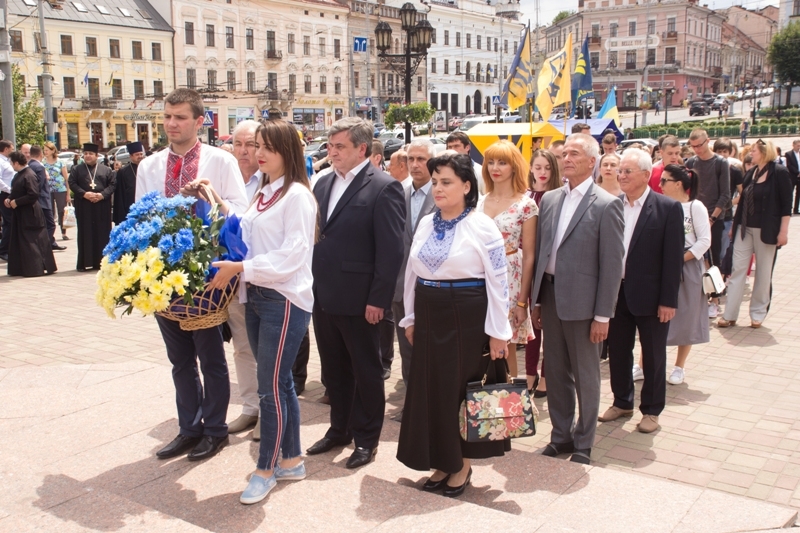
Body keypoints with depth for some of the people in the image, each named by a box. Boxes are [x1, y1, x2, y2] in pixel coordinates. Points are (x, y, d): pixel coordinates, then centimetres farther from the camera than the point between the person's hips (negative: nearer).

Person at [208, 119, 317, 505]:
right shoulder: (263, 192, 14)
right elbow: (250, 242, 13)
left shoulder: (297, 194, -11)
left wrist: (240, 268, -19)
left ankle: (265, 469, 12)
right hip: (256, 297, 8)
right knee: (280, 384, 15)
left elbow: (292, 255, -18)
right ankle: (291, 460, 27)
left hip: (284, 300, -8)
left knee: (271, 388, -2)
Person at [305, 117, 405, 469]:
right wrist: (309, 283, 7)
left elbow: (390, 250, -14)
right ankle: (339, 429, 34)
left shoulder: (384, 187, -11)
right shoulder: (323, 183, 11)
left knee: (366, 370, 9)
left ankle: (366, 438, 23)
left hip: (358, 298, -7)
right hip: (323, 295, 7)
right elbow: (314, 235, 14)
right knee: (333, 369, 18)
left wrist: (378, 299, -17)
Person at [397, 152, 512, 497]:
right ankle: (442, 462, 25)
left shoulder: (482, 227, -9)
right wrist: (411, 319, 13)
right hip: (429, 318, 6)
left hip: (467, 319, -6)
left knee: (463, 389, 5)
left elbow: (497, 282, -10)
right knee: (431, 389, 10)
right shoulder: (426, 224, 8)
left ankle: (463, 465, 21)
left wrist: (498, 331, -11)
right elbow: (412, 273, 14)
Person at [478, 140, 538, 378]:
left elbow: (529, 256, -6)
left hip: (509, 281, -4)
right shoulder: (480, 202, 7)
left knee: (506, 348, 4)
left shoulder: (526, 204, -7)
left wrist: (522, 301, -7)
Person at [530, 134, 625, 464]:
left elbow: (612, 264, -10)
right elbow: (539, 251, 11)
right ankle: (561, 435, 29)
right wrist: (536, 300, 9)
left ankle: (583, 444, 23)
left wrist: (603, 315, -12)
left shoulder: (606, 205, -9)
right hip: (550, 296, 5)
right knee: (556, 372, 15)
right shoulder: (549, 199, 9)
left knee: (585, 376, 8)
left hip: (582, 301, -5)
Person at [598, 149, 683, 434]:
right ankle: (622, 402, 33)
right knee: (618, 352, 14)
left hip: (650, 295, -4)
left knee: (653, 356, 10)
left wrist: (668, 300, -12)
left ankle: (651, 410, 26)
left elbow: (674, 258, -10)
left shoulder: (668, 208, -9)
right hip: (616, 292, 4)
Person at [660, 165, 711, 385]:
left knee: (685, 318, 8)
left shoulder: (695, 207, -8)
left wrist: (681, 258, -15)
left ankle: (679, 367, 22)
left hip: (687, 268, -3)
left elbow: (705, 240, -10)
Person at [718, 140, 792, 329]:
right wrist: (734, 225, 13)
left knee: (764, 273, 5)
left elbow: (786, 204, -10)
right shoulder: (750, 173, 8)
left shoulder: (779, 172, -8)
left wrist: (783, 231, -14)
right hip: (745, 228, 5)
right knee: (737, 270, 2)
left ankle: (758, 313, 16)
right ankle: (729, 315, 3)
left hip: (766, 230, -5)